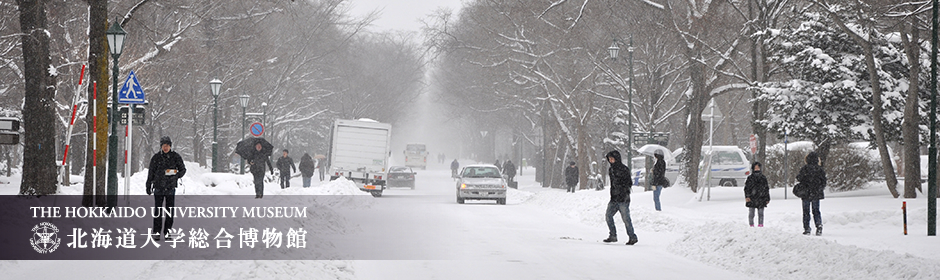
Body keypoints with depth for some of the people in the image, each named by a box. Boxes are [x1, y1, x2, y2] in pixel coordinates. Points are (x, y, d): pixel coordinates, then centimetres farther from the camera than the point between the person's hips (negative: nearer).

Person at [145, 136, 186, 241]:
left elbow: (183, 169, 8)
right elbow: (151, 172, 8)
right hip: (158, 188, -1)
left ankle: (167, 232, 11)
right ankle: (156, 232, 2)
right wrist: (148, 186, 10)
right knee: (157, 211, -3)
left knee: (170, 212, 3)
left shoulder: (176, 157, 1)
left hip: (171, 188, 1)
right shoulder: (156, 157, 0)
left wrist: (176, 176, -8)